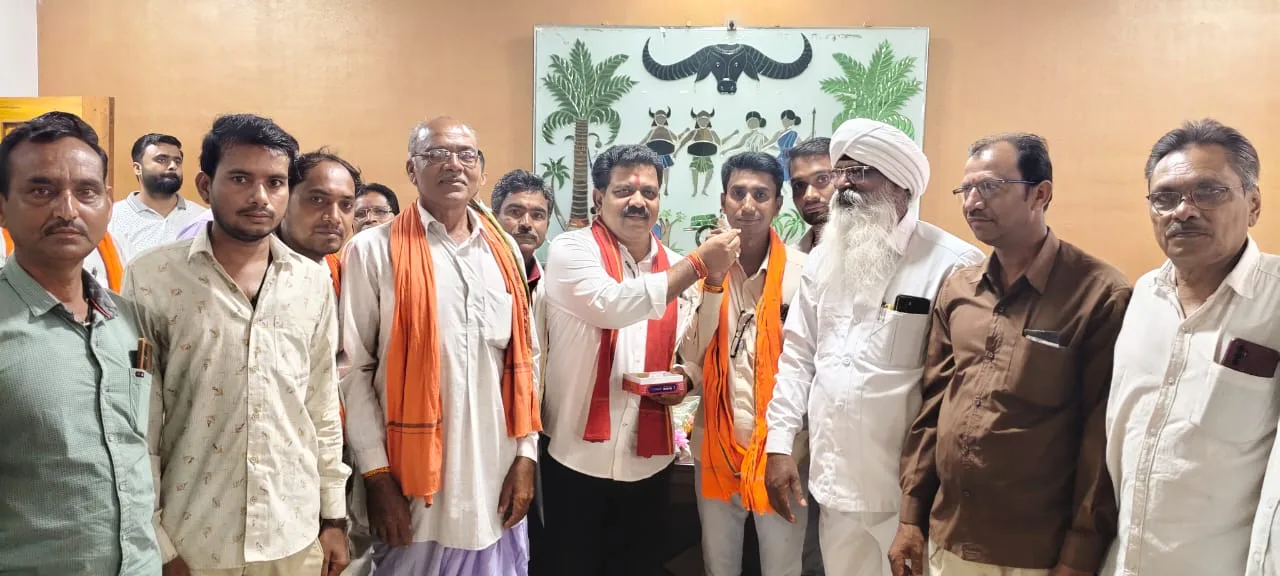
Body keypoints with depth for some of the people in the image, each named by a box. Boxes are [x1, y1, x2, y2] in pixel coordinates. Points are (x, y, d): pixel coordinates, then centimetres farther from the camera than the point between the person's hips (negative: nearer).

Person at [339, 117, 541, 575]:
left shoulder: (505, 251, 9)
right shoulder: (374, 250, -4)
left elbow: (525, 359, 10)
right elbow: (353, 369, -5)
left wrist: (526, 453, 5)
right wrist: (376, 473, -8)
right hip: (414, 485, -3)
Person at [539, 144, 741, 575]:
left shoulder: (677, 269, 7)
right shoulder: (571, 250, -8)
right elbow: (610, 305, -27)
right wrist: (698, 265, -25)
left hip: (649, 458, 4)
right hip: (578, 453, -4)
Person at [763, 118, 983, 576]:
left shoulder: (953, 264, -13)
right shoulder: (823, 258, 7)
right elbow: (797, 355, 10)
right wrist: (779, 445, 5)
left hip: (911, 489, -5)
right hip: (833, 480, 6)